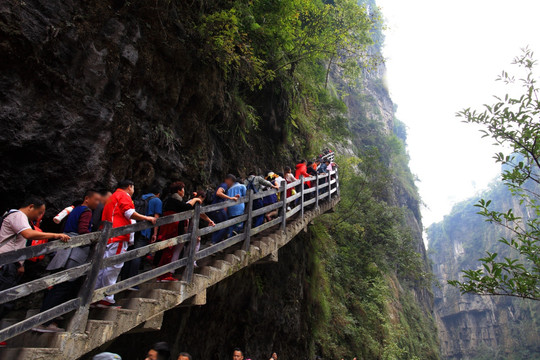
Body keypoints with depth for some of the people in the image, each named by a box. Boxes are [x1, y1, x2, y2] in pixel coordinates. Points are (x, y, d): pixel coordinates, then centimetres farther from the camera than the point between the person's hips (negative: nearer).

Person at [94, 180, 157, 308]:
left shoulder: (113, 197, 29)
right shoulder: (124, 196, -1)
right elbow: (130, 213, -14)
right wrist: (147, 218, -6)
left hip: (108, 237, 10)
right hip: (118, 236, -10)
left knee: (104, 266, 11)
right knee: (114, 266, -8)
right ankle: (106, 299, -6)